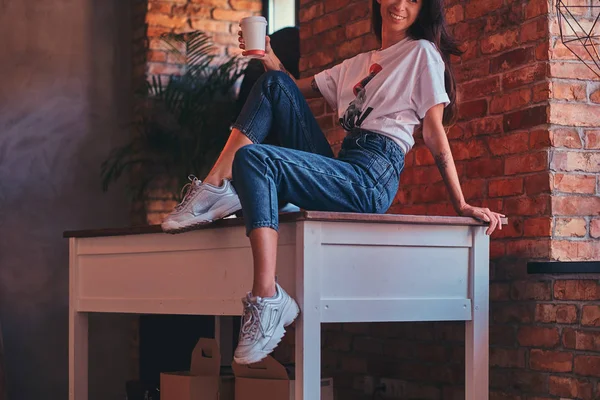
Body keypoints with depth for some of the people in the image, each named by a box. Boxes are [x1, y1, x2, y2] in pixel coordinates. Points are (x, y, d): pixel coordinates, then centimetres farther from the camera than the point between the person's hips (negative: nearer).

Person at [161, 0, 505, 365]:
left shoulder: (423, 52, 6)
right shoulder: (359, 64, 28)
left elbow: (435, 133, -1)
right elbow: (296, 89, 25)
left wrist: (462, 205, -7)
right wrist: (267, 56, 6)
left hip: (372, 180, -8)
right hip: (339, 168, 8)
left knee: (252, 158, -27)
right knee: (274, 83, 4)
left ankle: (268, 301, -39)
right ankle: (216, 187, -10)